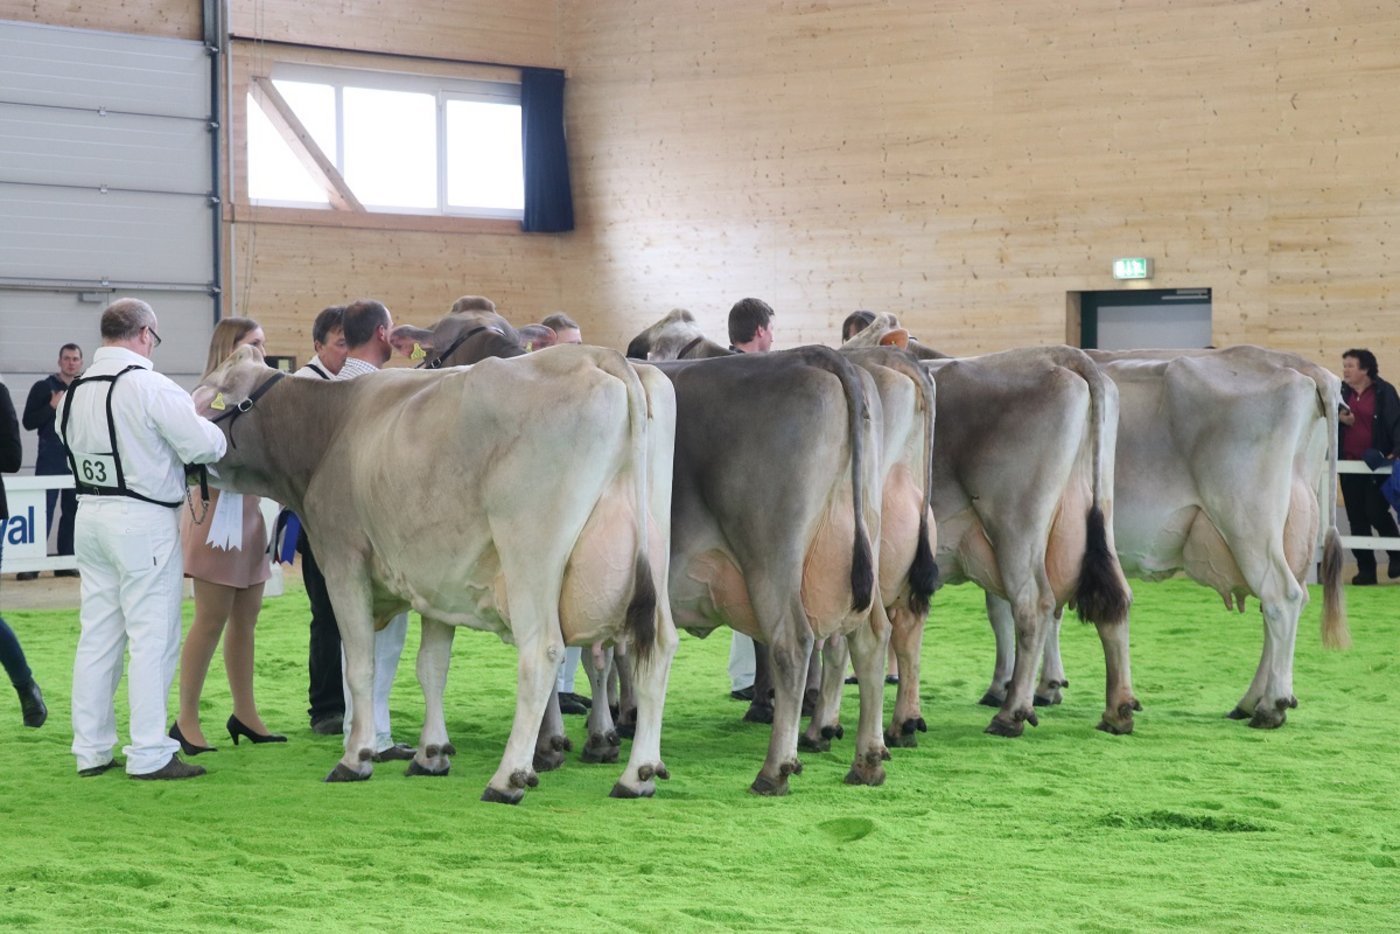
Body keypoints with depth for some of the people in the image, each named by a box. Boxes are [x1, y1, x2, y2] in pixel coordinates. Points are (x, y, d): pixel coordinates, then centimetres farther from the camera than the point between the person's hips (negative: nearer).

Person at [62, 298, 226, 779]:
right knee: (153, 638, -2)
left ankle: (91, 749, 17)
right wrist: (218, 433, 5)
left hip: (90, 514, 7)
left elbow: (70, 441, 10)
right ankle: (149, 754, -1)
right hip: (143, 520, -7)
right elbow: (204, 445, -16)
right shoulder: (150, 386, -15)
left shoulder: (75, 391, 7)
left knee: (97, 635, 12)